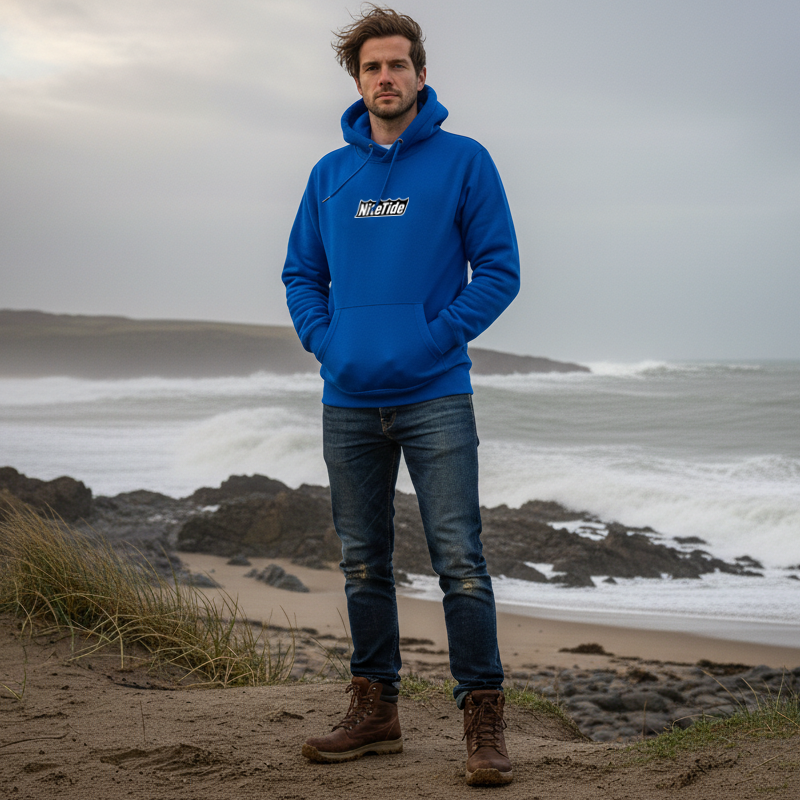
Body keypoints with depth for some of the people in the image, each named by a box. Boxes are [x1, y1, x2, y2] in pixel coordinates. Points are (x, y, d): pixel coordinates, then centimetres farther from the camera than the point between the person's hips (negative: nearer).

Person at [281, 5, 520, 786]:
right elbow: (301, 273, 16)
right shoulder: (330, 174, 11)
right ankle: (374, 707, 22)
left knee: (459, 560, -7)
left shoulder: (463, 162, -1)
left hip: (434, 397, -4)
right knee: (362, 564, 11)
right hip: (348, 403, 4)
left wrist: (436, 338, -11)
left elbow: (499, 270, -3)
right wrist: (324, 340, 0)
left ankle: (483, 718, 0)